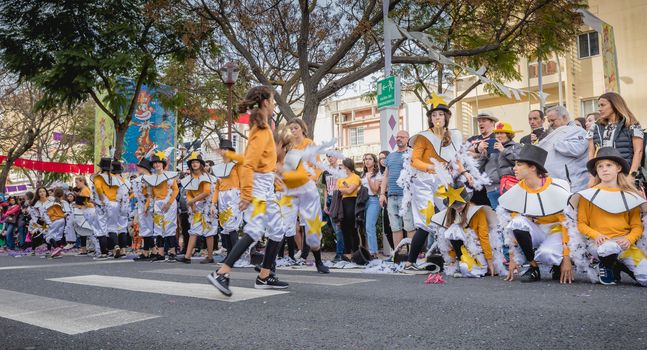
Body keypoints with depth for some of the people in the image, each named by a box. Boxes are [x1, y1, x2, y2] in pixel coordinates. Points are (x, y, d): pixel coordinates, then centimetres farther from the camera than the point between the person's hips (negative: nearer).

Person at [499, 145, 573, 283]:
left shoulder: (557, 188, -16)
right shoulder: (517, 191, -6)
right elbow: (512, 227, -2)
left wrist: (567, 258, -17)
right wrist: (513, 258, -4)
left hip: (556, 232, -4)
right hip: (534, 233, 4)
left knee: (545, 254, -36)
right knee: (517, 222, -29)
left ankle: (559, 266, 2)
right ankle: (533, 268, -12)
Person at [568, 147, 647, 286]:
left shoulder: (629, 196, 11)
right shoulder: (589, 194, 6)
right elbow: (581, 223, 4)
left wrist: (629, 239, -13)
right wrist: (596, 235, -15)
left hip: (624, 243, 2)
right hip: (599, 242, -2)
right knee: (610, 248, -40)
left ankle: (619, 266, 13)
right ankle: (606, 266, -3)